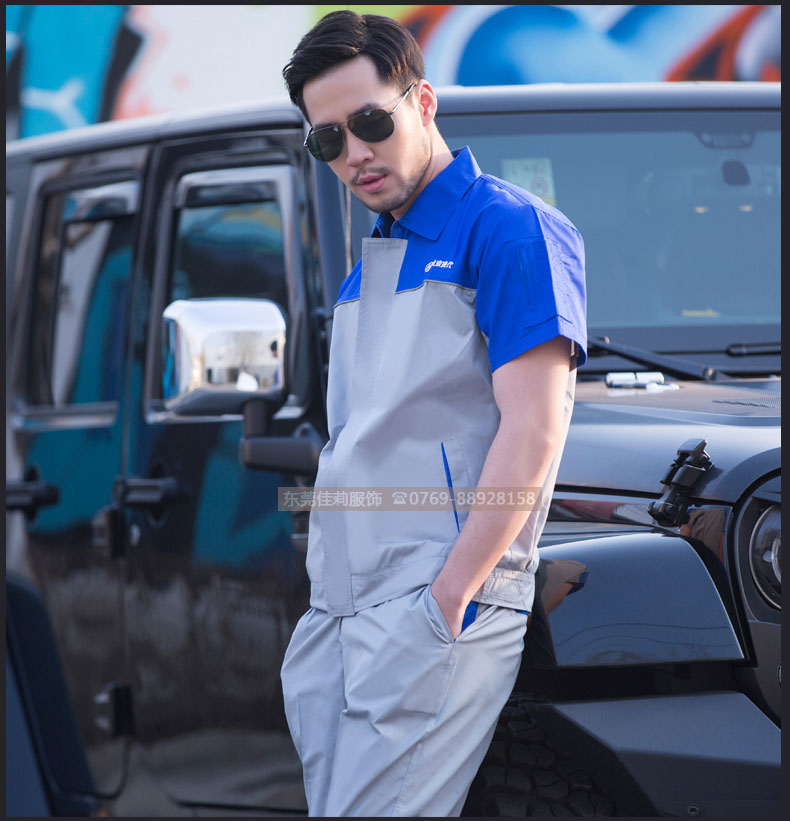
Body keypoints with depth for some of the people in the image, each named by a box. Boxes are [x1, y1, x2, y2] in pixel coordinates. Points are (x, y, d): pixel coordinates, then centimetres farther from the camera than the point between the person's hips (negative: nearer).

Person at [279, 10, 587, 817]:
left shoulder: (508, 230, -5)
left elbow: (532, 430, -13)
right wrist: (327, 595, 12)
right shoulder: (370, 261, 21)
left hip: (437, 607, -8)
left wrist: (450, 597, -18)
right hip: (336, 613, 8)